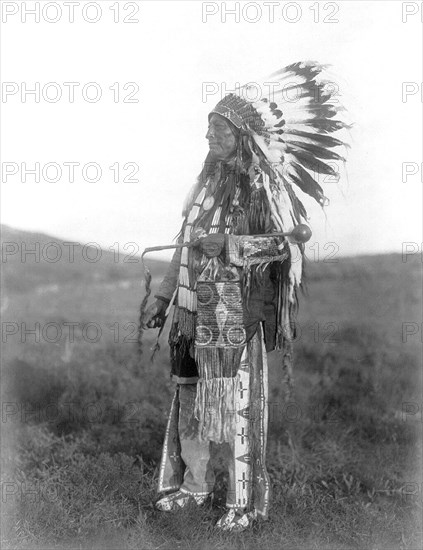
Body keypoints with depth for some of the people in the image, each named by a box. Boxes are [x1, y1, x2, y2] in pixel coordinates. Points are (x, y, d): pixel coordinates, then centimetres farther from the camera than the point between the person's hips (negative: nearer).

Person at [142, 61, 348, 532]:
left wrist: (228, 244, -20)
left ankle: (245, 501, 13)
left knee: (239, 404, -1)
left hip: (238, 314, -6)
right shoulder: (207, 182, 12)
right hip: (196, 312, 6)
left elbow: (291, 243, -15)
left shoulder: (265, 185, -7)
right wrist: (163, 298, 15)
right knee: (189, 398, 12)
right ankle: (193, 483, 29)